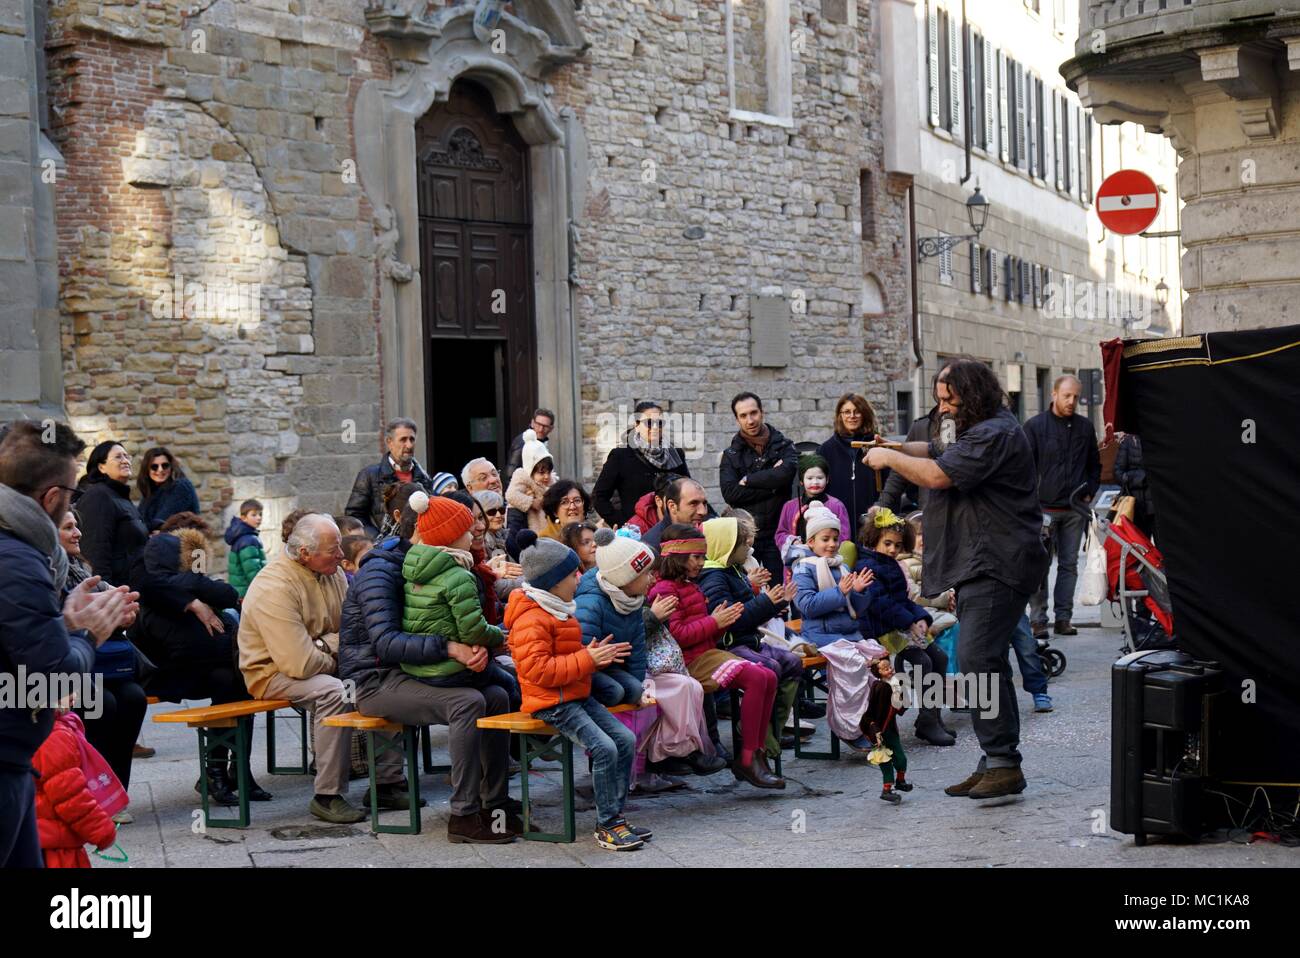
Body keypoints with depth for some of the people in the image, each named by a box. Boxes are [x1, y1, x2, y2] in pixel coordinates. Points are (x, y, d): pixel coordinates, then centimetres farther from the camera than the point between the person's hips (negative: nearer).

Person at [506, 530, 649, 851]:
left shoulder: (561, 610, 16)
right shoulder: (531, 620, -17)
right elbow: (538, 669, -25)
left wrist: (595, 655, 6)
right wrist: (587, 659, -21)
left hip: (578, 696, 10)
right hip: (552, 702, -10)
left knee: (626, 740, -3)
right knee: (604, 748, -22)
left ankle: (615, 816, 5)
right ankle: (606, 827, -10)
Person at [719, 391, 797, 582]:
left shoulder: (784, 446, 7)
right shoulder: (731, 455, 10)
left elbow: (786, 473, -16)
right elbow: (730, 493, -6)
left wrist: (748, 480, -7)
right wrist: (771, 485, -10)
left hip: (777, 533, -1)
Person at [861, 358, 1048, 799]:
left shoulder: (994, 434, -15)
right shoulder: (973, 430, 20)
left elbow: (937, 476, -20)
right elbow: (933, 450, 27)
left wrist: (890, 459, -6)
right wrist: (894, 447, 9)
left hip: (996, 566, -11)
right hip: (977, 565, 11)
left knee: (977, 656, -16)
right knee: (982, 660, 12)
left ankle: (1003, 763, -13)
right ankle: (995, 763, 17)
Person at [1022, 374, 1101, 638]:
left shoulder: (1085, 427, 10)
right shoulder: (1035, 426, -1)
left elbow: (1095, 465, 20)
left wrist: (1089, 493, 8)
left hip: (1075, 510, 4)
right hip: (1044, 508, -4)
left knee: (1069, 564, 6)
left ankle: (1063, 618, 11)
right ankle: (1038, 620, -1)